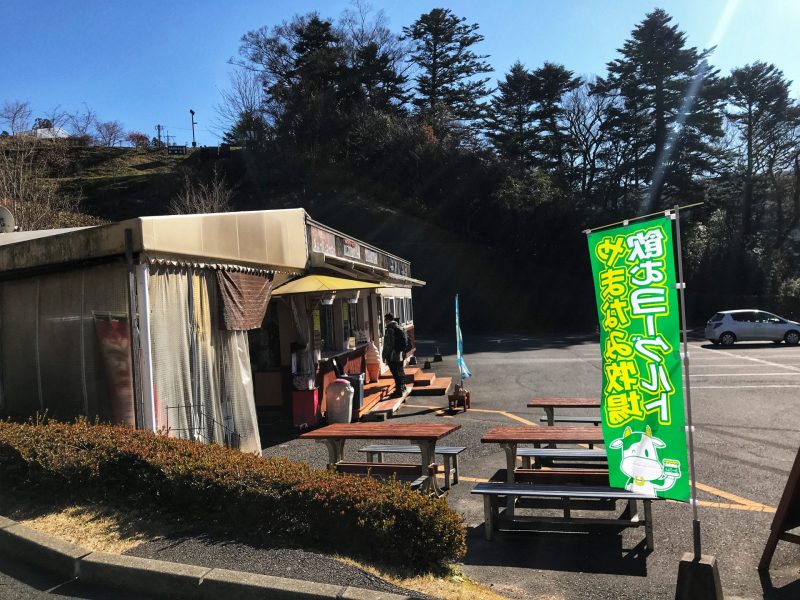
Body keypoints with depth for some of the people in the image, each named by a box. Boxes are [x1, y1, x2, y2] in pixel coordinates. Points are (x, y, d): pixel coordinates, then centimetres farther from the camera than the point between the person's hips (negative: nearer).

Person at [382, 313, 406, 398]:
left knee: (396, 373, -4)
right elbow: (403, 342, 17)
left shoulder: (390, 330, -18)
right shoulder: (399, 328, 11)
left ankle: (399, 390, -1)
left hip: (392, 356, -9)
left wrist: (384, 356, -14)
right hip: (399, 354, 9)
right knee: (400, 371, 20)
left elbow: (388, 345, -20)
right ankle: (402, 387, 34)